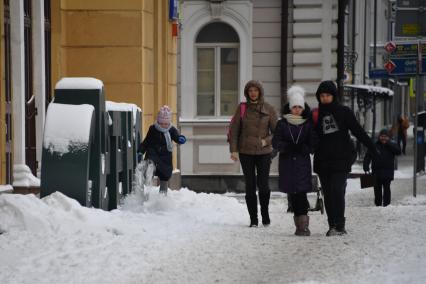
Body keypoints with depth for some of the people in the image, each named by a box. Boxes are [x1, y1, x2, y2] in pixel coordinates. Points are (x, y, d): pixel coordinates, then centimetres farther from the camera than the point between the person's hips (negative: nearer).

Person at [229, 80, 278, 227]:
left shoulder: (268, 109, 1)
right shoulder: (242, 108, 2)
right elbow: (233, 130, 2)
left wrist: (266, 141, -11)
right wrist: (233, 150, -6)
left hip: (264, 152, -1)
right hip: (246, 152, 1)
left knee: (263, 185, -6)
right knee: (250, 186, 2)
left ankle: (265, 214, 17)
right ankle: (253, 219, 9)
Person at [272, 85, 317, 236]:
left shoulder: (308, 124, 4)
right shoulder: (282, 123, 6)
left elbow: (313, 144, 1)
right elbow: (276, 142, 0)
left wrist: (303, 148, -17)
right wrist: (288, 147, -17)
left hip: (303, 162, -2)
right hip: (287, 162, 2)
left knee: (301, 192, -13)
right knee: (292, 193, 4)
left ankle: (303, 224, -17)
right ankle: (300, 223, 13)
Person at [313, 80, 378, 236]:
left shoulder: (344, 112, 2)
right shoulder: (316, 115, 10)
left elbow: (358, 131, 2)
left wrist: (372, 148, -2)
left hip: (341, 159, -3)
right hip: (323, 160, 4)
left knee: (337, 191, -14)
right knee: (328, 194, 4)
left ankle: (339, 226, -13)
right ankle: (332, 225, 10)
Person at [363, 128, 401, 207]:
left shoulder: (392, 145, 5)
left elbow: (398, 151, -14)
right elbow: (367, 157, 2)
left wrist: (388, 143, -15)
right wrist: (366, 168, -9)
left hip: (388, 172, -1)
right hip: (376, 171, 1)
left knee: (386, 188, -4)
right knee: (377, 189, 7)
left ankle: (386, 204, -1)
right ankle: (378, 204, 16)